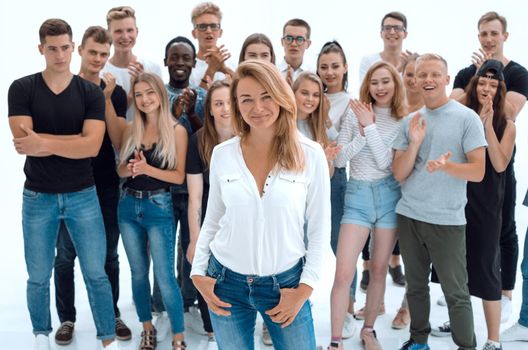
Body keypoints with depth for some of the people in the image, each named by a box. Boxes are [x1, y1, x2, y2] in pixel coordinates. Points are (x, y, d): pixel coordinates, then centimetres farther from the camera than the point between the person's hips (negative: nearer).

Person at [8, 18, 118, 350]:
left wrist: (44, 141, -20)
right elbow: (25, 142, -16)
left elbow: (92, 146, -14)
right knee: (38, 278, 11)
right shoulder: (21, 89, -3)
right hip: (38, 197, 0)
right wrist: (76, 139, -16)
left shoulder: (91, 93, -2)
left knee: (96, 274, 6)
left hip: (83, 195, 0)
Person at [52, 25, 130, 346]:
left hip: (106, 186, 1)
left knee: (108, 255, 9)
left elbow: (119, 142, -7)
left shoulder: (116, 93, 2)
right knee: (65, 256, 6)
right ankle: (67, 319, 19)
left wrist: (106, 99, -15)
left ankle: (113, 315, 23)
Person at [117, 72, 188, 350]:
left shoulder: (176, 131, -6)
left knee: (164, 277, -4)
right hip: (128, 205, 5)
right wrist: (130, 169, -14)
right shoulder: (131, 129, 6)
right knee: (138, 273, 14)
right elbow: (120, 170, 9)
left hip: (158, 206, -5)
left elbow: (179, 176, -9)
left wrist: (147, 169, -22)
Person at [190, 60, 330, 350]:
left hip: (285, 283, -1)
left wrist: (305, 287, -7)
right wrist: (198, 272, 1)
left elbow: (319, 228, -3)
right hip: (226, 282, 2)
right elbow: (212, 220, 8)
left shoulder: (310, 154, -8)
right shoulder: (222, 154, -3)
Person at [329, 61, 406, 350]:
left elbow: (386, 162, -11)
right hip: (358, 196, -1)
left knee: (379, 271, 12)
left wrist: (371, 126, -15)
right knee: (343, 273, -8)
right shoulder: (355, 114, 1)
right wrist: (362, 132, -14)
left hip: (389, 196, 1)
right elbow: (339, 159, -3)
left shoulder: (403, 122, 1)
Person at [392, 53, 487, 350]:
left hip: (447, 220, -4)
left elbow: (478, 171, -10)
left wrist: (446, 166, -28)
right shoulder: (410, 121, 7)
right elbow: (399, 175, 3)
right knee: (416, 285, 16)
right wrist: (414, 142, -12)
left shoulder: (467, 118, -6)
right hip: (409, 215, 5)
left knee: (456, 293, 1)